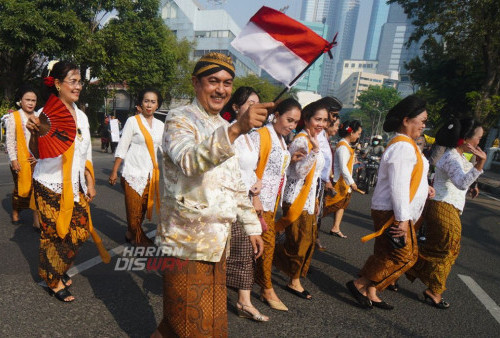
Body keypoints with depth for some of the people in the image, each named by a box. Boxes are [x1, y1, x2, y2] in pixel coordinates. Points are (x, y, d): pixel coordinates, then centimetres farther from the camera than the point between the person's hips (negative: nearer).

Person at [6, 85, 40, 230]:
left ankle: (37, 220, -3)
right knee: (20, 188, 10)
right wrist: (13, 159, -8)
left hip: (36, 159, 2)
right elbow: (10, 140, -2)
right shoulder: (13, 117, 2)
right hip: (20, 159, -2)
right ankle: (15, 213, 32)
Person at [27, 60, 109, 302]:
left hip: (76, 185, 6)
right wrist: (34, 132, -39)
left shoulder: (81, 116, 8)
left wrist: (90, 183, 10)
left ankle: (60, 270, 33)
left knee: (80, 232, 7)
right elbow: (37, 152, -18)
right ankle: (54, 282, 25)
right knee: (53, 234, 4)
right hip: (50, 184, -6)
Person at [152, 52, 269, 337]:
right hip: (187, 239, -7)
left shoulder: (224, 128, 14)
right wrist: (235, 130, -43)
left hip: (218, 240, 7)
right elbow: (189, 161, -31)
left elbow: (236, 184, 18)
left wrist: (252, 226, 16)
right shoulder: (179, 119, -8)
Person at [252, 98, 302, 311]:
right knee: (267, 241, -3)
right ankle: (267, 290, 11)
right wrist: (255, 197, -23)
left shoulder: (282, 140, 14)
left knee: (267, 240, 13)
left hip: (273, 199, 8)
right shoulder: (261, 135, -13)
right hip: (261, 199, -8)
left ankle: (258, 277, 30)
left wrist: (290, 160, 7)